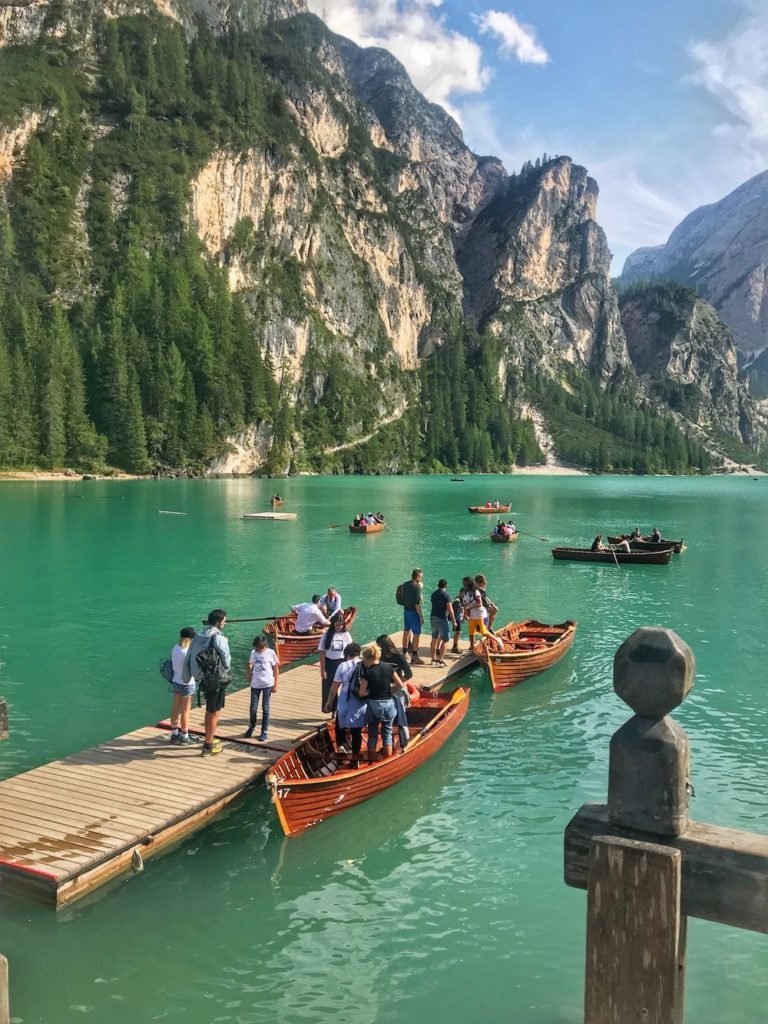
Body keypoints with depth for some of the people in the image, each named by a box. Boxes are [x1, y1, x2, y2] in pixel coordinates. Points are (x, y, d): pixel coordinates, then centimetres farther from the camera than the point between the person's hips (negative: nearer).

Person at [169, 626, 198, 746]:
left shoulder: (175, 648, -3)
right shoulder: (187, 652, -25)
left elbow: (175, 664, 5)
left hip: (176, 682, 7)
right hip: (187, 684, -7)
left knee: (175, 709, 16)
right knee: (185, 711, 5)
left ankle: (174, 734, 27)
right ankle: (185, 737, 15)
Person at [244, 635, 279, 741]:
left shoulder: (270, 653, -7)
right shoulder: (253, 653, 1)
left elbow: (276, 669, -2)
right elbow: (250, 665, 17)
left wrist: (275, 685, -3)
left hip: (267, 684, -3)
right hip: (255, 684, 3)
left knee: (265, 708, 4)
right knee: (253, 708, 5)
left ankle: (264, 730, 16)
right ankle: (251, 727, 28)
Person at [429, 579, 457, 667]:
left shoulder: (434, 594, 10)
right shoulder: (446, 595, -13)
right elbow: (450, 610, -16)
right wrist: (454, 621, -9)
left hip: (432, 617, 7)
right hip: (441, 619, -7)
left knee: (434, 639, 16)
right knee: (444, 640, -1)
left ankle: (433, 659, 23)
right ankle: (440, 661, -5)